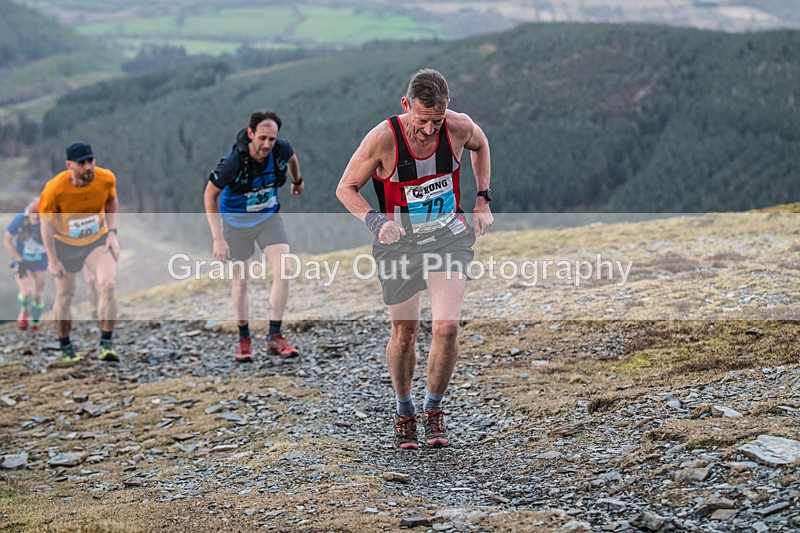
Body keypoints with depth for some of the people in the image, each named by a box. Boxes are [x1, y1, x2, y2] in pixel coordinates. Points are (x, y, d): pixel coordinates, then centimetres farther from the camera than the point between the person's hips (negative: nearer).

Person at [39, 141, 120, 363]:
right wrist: (52, 260, -11)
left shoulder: (106, 179, -19)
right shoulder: (54, 189, -27)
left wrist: (112, 233, -4)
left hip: (97, 241, 1)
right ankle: (66, 348, 26)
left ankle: (106, 344, -12)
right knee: (65, 296, 5)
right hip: (65, 244, -1)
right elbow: (46, 224, -13)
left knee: (108, 285, -20)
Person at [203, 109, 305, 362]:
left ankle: (275, 337, -3)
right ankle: (244, 340, 22)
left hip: (269, 217, 3)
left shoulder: (281, 149, -20)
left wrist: (298, 180, 27)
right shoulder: (233, 161, -31)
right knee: (241, 282, 4)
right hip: (236, 222, -3)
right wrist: (218, 238, -22)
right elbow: (210, 195, -19)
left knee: (283, 272, -13)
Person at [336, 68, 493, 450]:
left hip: (447, 235, 1)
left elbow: (480, 145, 12)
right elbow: (346, 188, -10)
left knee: (447, 326, -15)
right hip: (399, 241, -1)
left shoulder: (460, 128, -15)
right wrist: (375, 220, -27)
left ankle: (433, 410, 7)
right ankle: (403, 411, 33)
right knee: (404, 333, 8)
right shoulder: (383, 138, -23)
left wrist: (483, 198, 5)